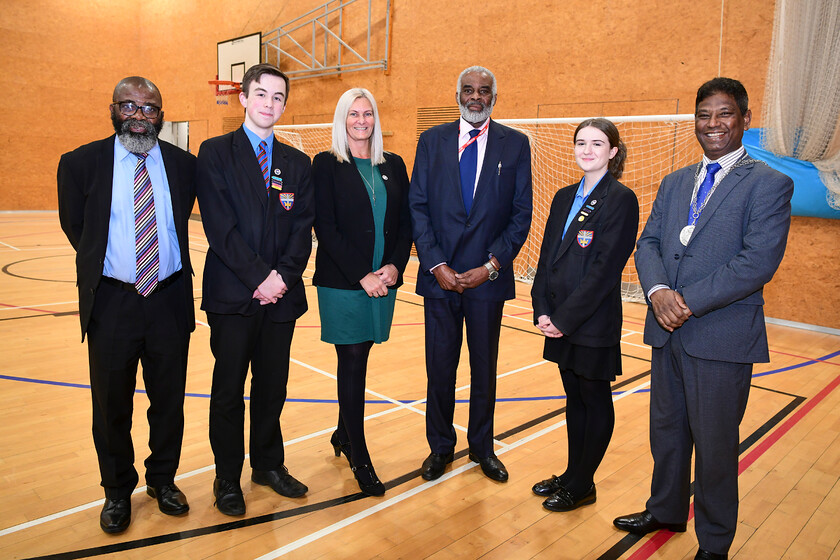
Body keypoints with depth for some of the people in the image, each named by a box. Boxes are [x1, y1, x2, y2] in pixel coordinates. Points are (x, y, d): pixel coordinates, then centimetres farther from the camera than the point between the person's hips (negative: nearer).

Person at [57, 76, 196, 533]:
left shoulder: (184, 165, 2)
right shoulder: (81, 163, -2)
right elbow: (74, 227, 9)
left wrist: (166, 261, 11)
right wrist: (102, 263, 11)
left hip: (170, 300, 1)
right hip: (111, 302, -1)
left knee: (169, 400, 12)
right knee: (111, 405, 12)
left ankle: (162, 479, 34)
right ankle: (117, 491, 33)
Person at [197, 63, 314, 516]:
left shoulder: (297, 164, 12)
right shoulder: (215, 153, 1)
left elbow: (303, 228, 5)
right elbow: (220, 227, -9)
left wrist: (283, 276, -10)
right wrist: (258, 278, -14)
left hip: (281, 293, 3)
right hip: (232, 293, -3)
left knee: (273, 385, 12)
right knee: (229, 389, 7)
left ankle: (269, 463, 31)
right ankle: (227, 478, 23)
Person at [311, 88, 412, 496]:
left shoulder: (393, 165, 11)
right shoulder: (327, 164, -2)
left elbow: (406, 223, 9)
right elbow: (325, 228, -9)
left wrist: (394, 267, -7)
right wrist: (362, 276, -15)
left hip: (384, 281, 4)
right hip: (342, 281, -4)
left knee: (357, 360, 13)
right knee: (352, 365, 0)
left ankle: (343, 434, 34)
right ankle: (360, 459, 13)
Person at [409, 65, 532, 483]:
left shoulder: (515, 144, 4)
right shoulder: (432, 140, 6)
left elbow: (521, 213, 1)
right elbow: (417, 207, 1)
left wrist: (491, 266, -9)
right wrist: (436, 265, -9)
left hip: (488, 276, 0)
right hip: (440, 274, 1)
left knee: (485, 367, 11)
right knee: (440, 366, 7)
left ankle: (482, 447, 31)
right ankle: (441, 447, 27)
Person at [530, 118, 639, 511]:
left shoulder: (621, 200, -11)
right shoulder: (564, 197, 11)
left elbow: (605, 269, -17)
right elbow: (547, 257, 9)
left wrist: (564, 318, -16)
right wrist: (543, 310, -2)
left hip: (594, 323, -7)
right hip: (560, 322, 7)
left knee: (595, 401, 9)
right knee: (574, 398, 18)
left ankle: (582, 486, 23)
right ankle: (572, 474, 33)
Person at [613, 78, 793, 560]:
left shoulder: (768, 184, -6)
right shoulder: (674, 183, 13)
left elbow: (759, 262, -17)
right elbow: (648, 243, 7)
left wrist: (689, 301, -18)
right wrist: (658, 291, -13)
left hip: (721, 339, -5)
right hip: (668, 333, 6)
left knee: (715, 445, 7)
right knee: (666, 430, 20)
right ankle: (666, 511, 42)